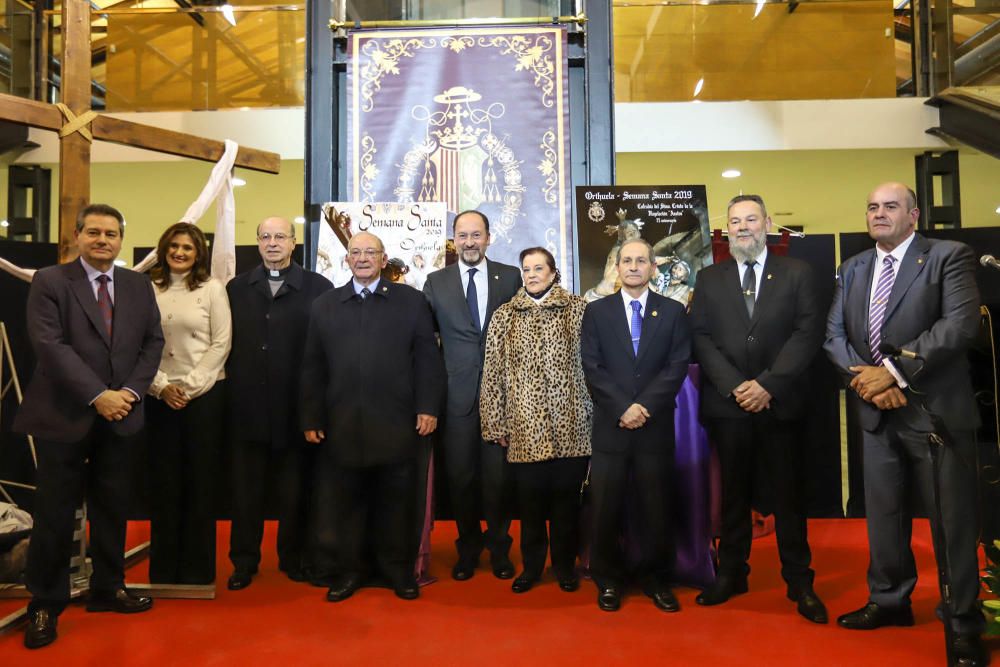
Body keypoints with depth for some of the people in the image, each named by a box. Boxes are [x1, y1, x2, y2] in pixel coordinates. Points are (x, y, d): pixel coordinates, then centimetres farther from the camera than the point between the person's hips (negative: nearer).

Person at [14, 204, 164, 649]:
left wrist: (130, 391, -8)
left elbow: (153, 341, 7)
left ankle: (108, 588, 28)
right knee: (55, 513, 5)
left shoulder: (138, 285, 9)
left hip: (120, 416, 4)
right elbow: (50, 345, -13)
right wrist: (97, 395, -18)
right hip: (63, 416, -4)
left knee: (112, 508, 13)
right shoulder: (49, 281, -3)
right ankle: (45, 604, 20)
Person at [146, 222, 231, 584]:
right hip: (161, 396, 2)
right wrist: (162, 386, -8)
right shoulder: (149, 290, 5)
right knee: (163, 479, 7)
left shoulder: (212, 288, 1)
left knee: (200, 479, 4)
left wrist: (190, 386, -9)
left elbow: (221, 343, -4)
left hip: (204, 393, -2)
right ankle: (163, 568, 20)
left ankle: (197, 568, 16)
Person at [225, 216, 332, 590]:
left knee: (294, 490, 10)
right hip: (248, 404, 2)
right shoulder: (236, 288, 10)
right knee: (246, 488, 10)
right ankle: (244, 561, 24)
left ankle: (294, 557, 25)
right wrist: (235, 380, 1)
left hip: (296, 405, -2)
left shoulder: (318, 288, -1)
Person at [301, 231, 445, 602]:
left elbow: (427, 358, 2)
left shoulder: (411, 300, 6)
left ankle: (399, 568, 24)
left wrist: (428, 408, -5)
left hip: (397, 425, -1)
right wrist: (311, 419, 5)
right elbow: (313, 367, 9)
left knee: (397, 502, 9)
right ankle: (350, 569, 25)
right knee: (347, 502, 10)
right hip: (342, 427, 2)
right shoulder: (324, 305, 12)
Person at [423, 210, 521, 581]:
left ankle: (499, 548, 26)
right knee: (460, 476, 8)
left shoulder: (511, 277, 4)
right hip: (457, 393, 1)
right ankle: (468, 548, 27)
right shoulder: (436, 282, 5)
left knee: (498, 474, 6)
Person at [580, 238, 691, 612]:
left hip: (656, 425, 1)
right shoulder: (597, 311, 6)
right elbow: (592, 368, -2)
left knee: (657, 507, 8)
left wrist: (646, 407, -13)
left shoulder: (673, 312, 7)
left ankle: (656, 580, 24)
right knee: (605, 508, 4)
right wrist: (623, 408, -12)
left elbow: (677, 366, -2)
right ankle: (608, 580, 20)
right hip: (609, 426, 0)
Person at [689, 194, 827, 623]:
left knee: (788, 492, 7)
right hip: (728, 403, 1)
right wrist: (735, 386, -11)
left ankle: (799, 582, 18)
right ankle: (731, 574, 21)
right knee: (734, 492, 10)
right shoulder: (709, 279, 9)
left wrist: (768, 384, -14)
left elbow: (808, 333, -4)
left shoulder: (797, 273, 5)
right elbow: (701, 338, 2)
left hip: (781, 402, -1)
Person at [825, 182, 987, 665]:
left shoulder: (949, 256, -4)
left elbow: (961, 324, -17)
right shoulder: (852, 269, 12)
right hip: (877, 411, 5)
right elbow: (834, 334, 7)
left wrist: (895, 371, -19)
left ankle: (964, 623, 20)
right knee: (883, 512, 14)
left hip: (936, 409, -5)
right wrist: (864, 376, -11)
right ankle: (889, 601, 31)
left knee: (953, 518, 4)